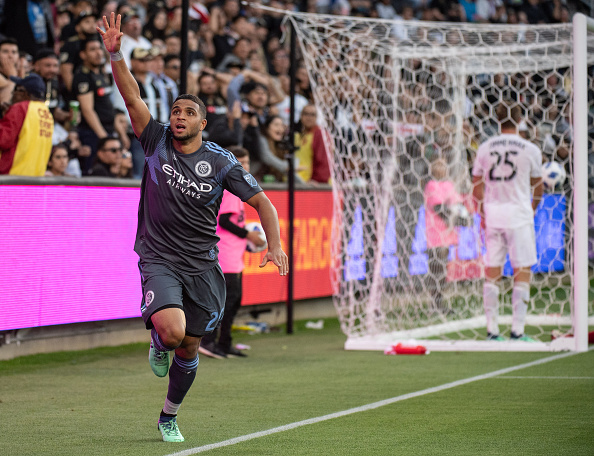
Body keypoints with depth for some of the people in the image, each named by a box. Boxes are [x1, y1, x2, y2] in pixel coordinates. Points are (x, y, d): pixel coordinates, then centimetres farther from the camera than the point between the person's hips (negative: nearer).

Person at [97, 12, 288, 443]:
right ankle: (158, 345, 14)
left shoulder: (221, 161, -3)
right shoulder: (157, 141, -2)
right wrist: (115, 53, -25)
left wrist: (275, 245, -13)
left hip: (203, 265, 2)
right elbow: (132, 96, -12)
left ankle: (169, 416, 32)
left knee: (189, 347, 8)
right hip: (159, 259, -2)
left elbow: (262, 202, 1)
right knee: (172, 330, -26)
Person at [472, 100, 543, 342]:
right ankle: (518, 329, -2)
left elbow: (477, 185, 8)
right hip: (519, 213, -3)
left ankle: (492, 329, 9)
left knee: (492, 271, 8)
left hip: (492, 213, 3)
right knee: (522, 271, 2)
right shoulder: (530, 150, -3)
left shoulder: (485, 148, 4)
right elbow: (537, 187, 8)